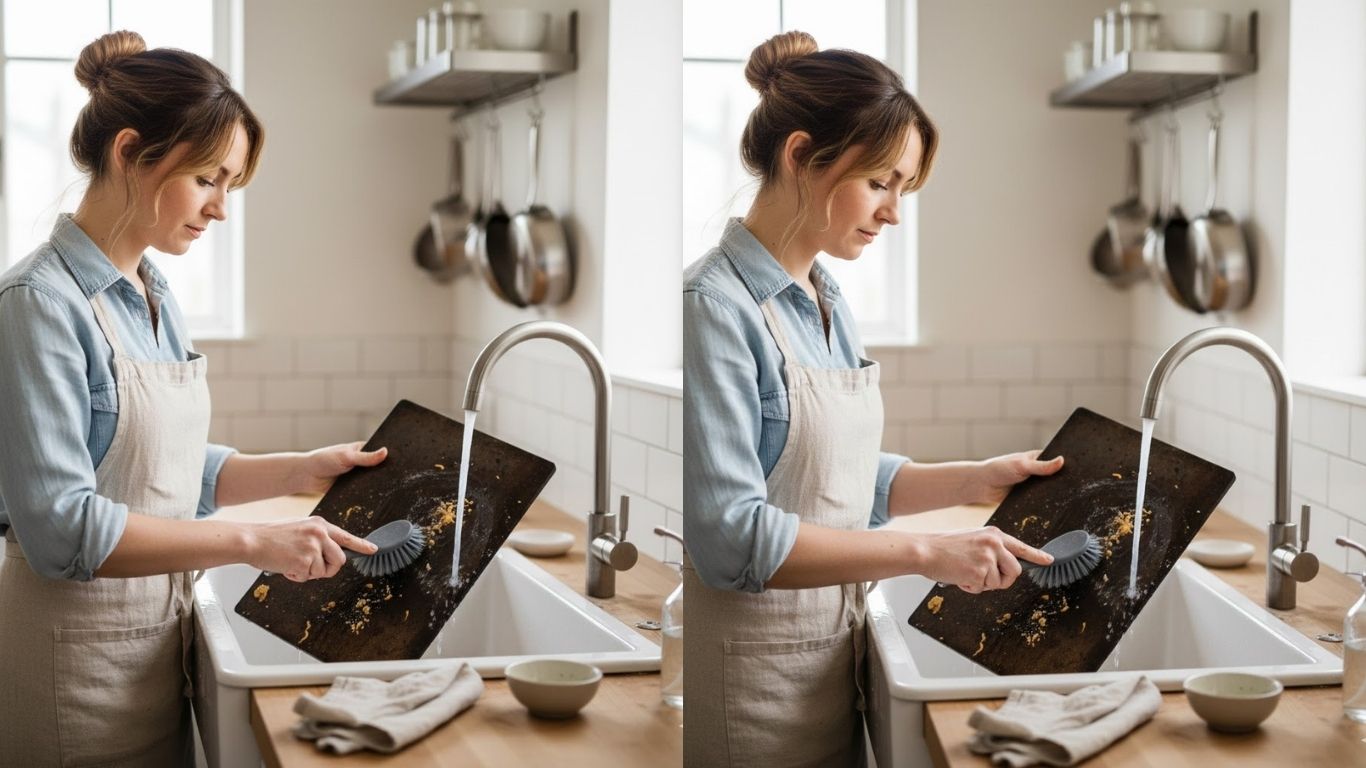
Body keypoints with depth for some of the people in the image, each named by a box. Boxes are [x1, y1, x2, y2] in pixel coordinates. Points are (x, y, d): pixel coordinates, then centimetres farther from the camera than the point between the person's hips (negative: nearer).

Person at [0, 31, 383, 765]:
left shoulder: (152, 296, 9)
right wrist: (253, 541, -25)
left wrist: (302, 469, 5)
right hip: (77, 666, -8)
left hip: (158, 642, 8)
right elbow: (60, 528, -23)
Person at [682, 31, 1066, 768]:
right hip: (750, 673, -8)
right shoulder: (715, 307, -17)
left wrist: (977, 479, 5)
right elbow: (732, 538, -23)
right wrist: (927, 553, -24)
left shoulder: (827, 301, 9)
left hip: (830, 659, 8)